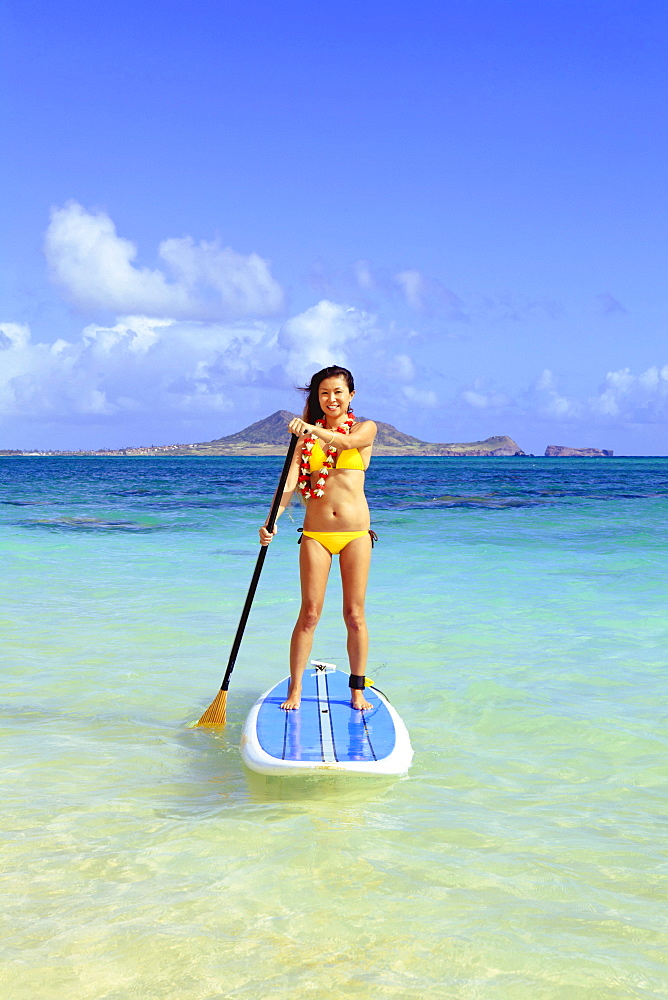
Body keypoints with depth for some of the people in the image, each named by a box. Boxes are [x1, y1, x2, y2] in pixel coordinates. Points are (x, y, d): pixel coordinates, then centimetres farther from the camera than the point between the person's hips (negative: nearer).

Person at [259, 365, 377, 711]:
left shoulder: (365, 428, 4)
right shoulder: (306, 436, 8)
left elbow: (348, 442, -20)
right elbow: (291, 480, -3)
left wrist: (314, 430, -39)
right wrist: (272, 519, -19)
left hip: (355, 533, -1)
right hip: (316, 533, 1)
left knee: (355, 614, 4)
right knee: (310, 613, -1)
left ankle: (357, 690, 13)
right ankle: (294, 690, 5)